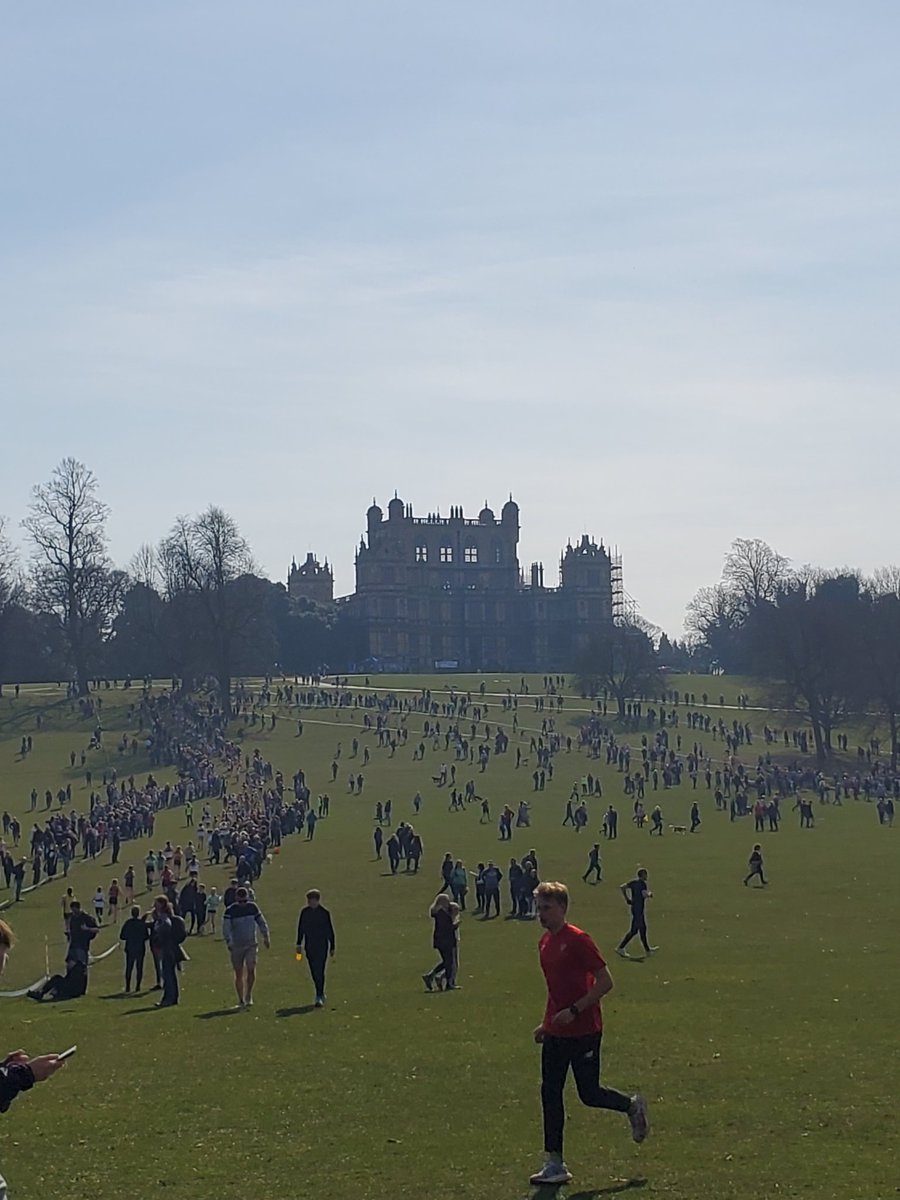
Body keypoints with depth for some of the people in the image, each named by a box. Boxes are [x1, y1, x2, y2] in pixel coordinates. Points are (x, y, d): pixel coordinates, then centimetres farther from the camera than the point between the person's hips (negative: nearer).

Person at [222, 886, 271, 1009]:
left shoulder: (253, 907, 2)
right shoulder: (230, 910, -7)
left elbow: (261, 922, 14)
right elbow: (226, 928, -12)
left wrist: (266, 937, 13)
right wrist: (229, 942, -25)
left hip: (251, 944, 1)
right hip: (236, 946, -1)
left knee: (251, 969, -14)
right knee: (239, 974, 2)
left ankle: (248, 996, 1)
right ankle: (241, 1001, 12)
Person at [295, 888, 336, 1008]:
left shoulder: (324, 912, -6)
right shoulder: (304, 912, 4)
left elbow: (330, 930, -1)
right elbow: (300, 928, 11)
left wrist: (332, 947, 0)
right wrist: (299, 944, 8)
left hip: (322, 946, -4)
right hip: (310, 946, 4)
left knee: (319, 971, -10)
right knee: (314, 972, 8)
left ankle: (319, 997, -9)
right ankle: (321, 994, 23)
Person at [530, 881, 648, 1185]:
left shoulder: (578, 940, -15)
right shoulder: (545, 943, 9)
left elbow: (605, 983, -17)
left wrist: (573, 1011, -21)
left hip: (584, 1031, -8)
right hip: (555, 1032, 8)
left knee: (589, 1094, 0)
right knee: (550, 1093, 3)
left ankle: (633, 1106, 30)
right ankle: (555, 1164, 7)